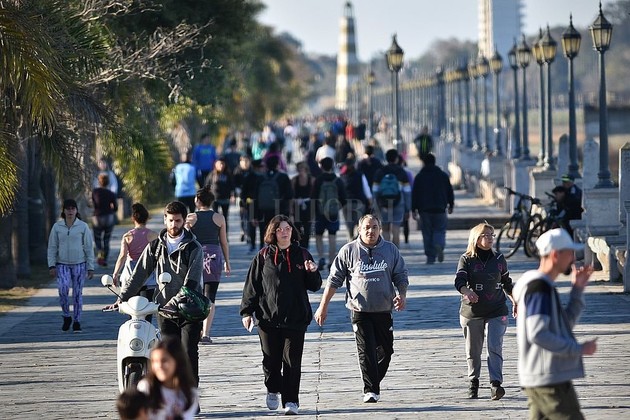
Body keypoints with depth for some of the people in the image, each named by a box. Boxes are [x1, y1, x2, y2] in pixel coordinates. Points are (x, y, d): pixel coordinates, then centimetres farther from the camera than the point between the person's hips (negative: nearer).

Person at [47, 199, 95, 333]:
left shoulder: (83, 226, 0)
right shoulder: (57, 227, 4)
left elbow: (89, 248, 2)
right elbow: (52, 247, 6)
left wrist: (91, 268, -2)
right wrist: (51, 266, -4)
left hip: (79, 264, 0)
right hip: (62, 265, 0)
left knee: (77, 293, 1)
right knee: (63, 289, -20)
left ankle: (77, 322, 12)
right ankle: (66, 316, 0)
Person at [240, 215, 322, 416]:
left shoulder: (301, 255, 6)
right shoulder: (264, 257, 3)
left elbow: (314, 286, 9)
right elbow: (252, 285, 4)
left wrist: (312, 272, -12)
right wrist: (247, 312, 0)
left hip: (296, 318, 0)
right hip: (268, 317, 0)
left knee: (292, 361, -1)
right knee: (271, 359, 7)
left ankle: (291, 400, 4)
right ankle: (273, 390, 32)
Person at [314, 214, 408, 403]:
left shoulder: (391, 250, 6)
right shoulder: (349, 251, 1)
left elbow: (401, 276, 11)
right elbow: (334, 279, 4)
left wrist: (402, 295, -8)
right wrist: (323, 305, 1)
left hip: (384, 310, 3)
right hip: (359, 310, -3)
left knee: (385, 350, 8)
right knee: (366, 351, -10)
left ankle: (374, 383, 28)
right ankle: (371, 390, -8)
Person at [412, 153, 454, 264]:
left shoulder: (419, 177, 3)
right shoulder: (443, 175, 5)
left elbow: (415, 194, 2)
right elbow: (450, 191, 9)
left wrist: (414, 210, 5)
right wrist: (450, 205, 20)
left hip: (425, 210, 0)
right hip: (440, 209, 0)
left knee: (427, 233, 6)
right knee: (440, 230, 7)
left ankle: (430, 257, 1)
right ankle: (439, 245, -25)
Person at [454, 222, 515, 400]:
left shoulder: (499, 259, 7)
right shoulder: (466, 259, -2)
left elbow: (506, 283, 20)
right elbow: (459, 280, -17)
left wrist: (515, 302, 21)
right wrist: (466, 290, -37)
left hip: (496, 312, 1)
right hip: (471, 311, -1)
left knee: (495, 348, -13)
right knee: (473, 351, 8)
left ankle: (496, 383, -19)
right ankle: (473, 382, 26)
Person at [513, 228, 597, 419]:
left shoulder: (545, 287, 16)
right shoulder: (539, 288, -16)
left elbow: (565, 324, 23)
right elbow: (538, 334, -25)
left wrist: (577, 289, 15)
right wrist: (579, 349, -18)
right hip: (549, 382, -10)